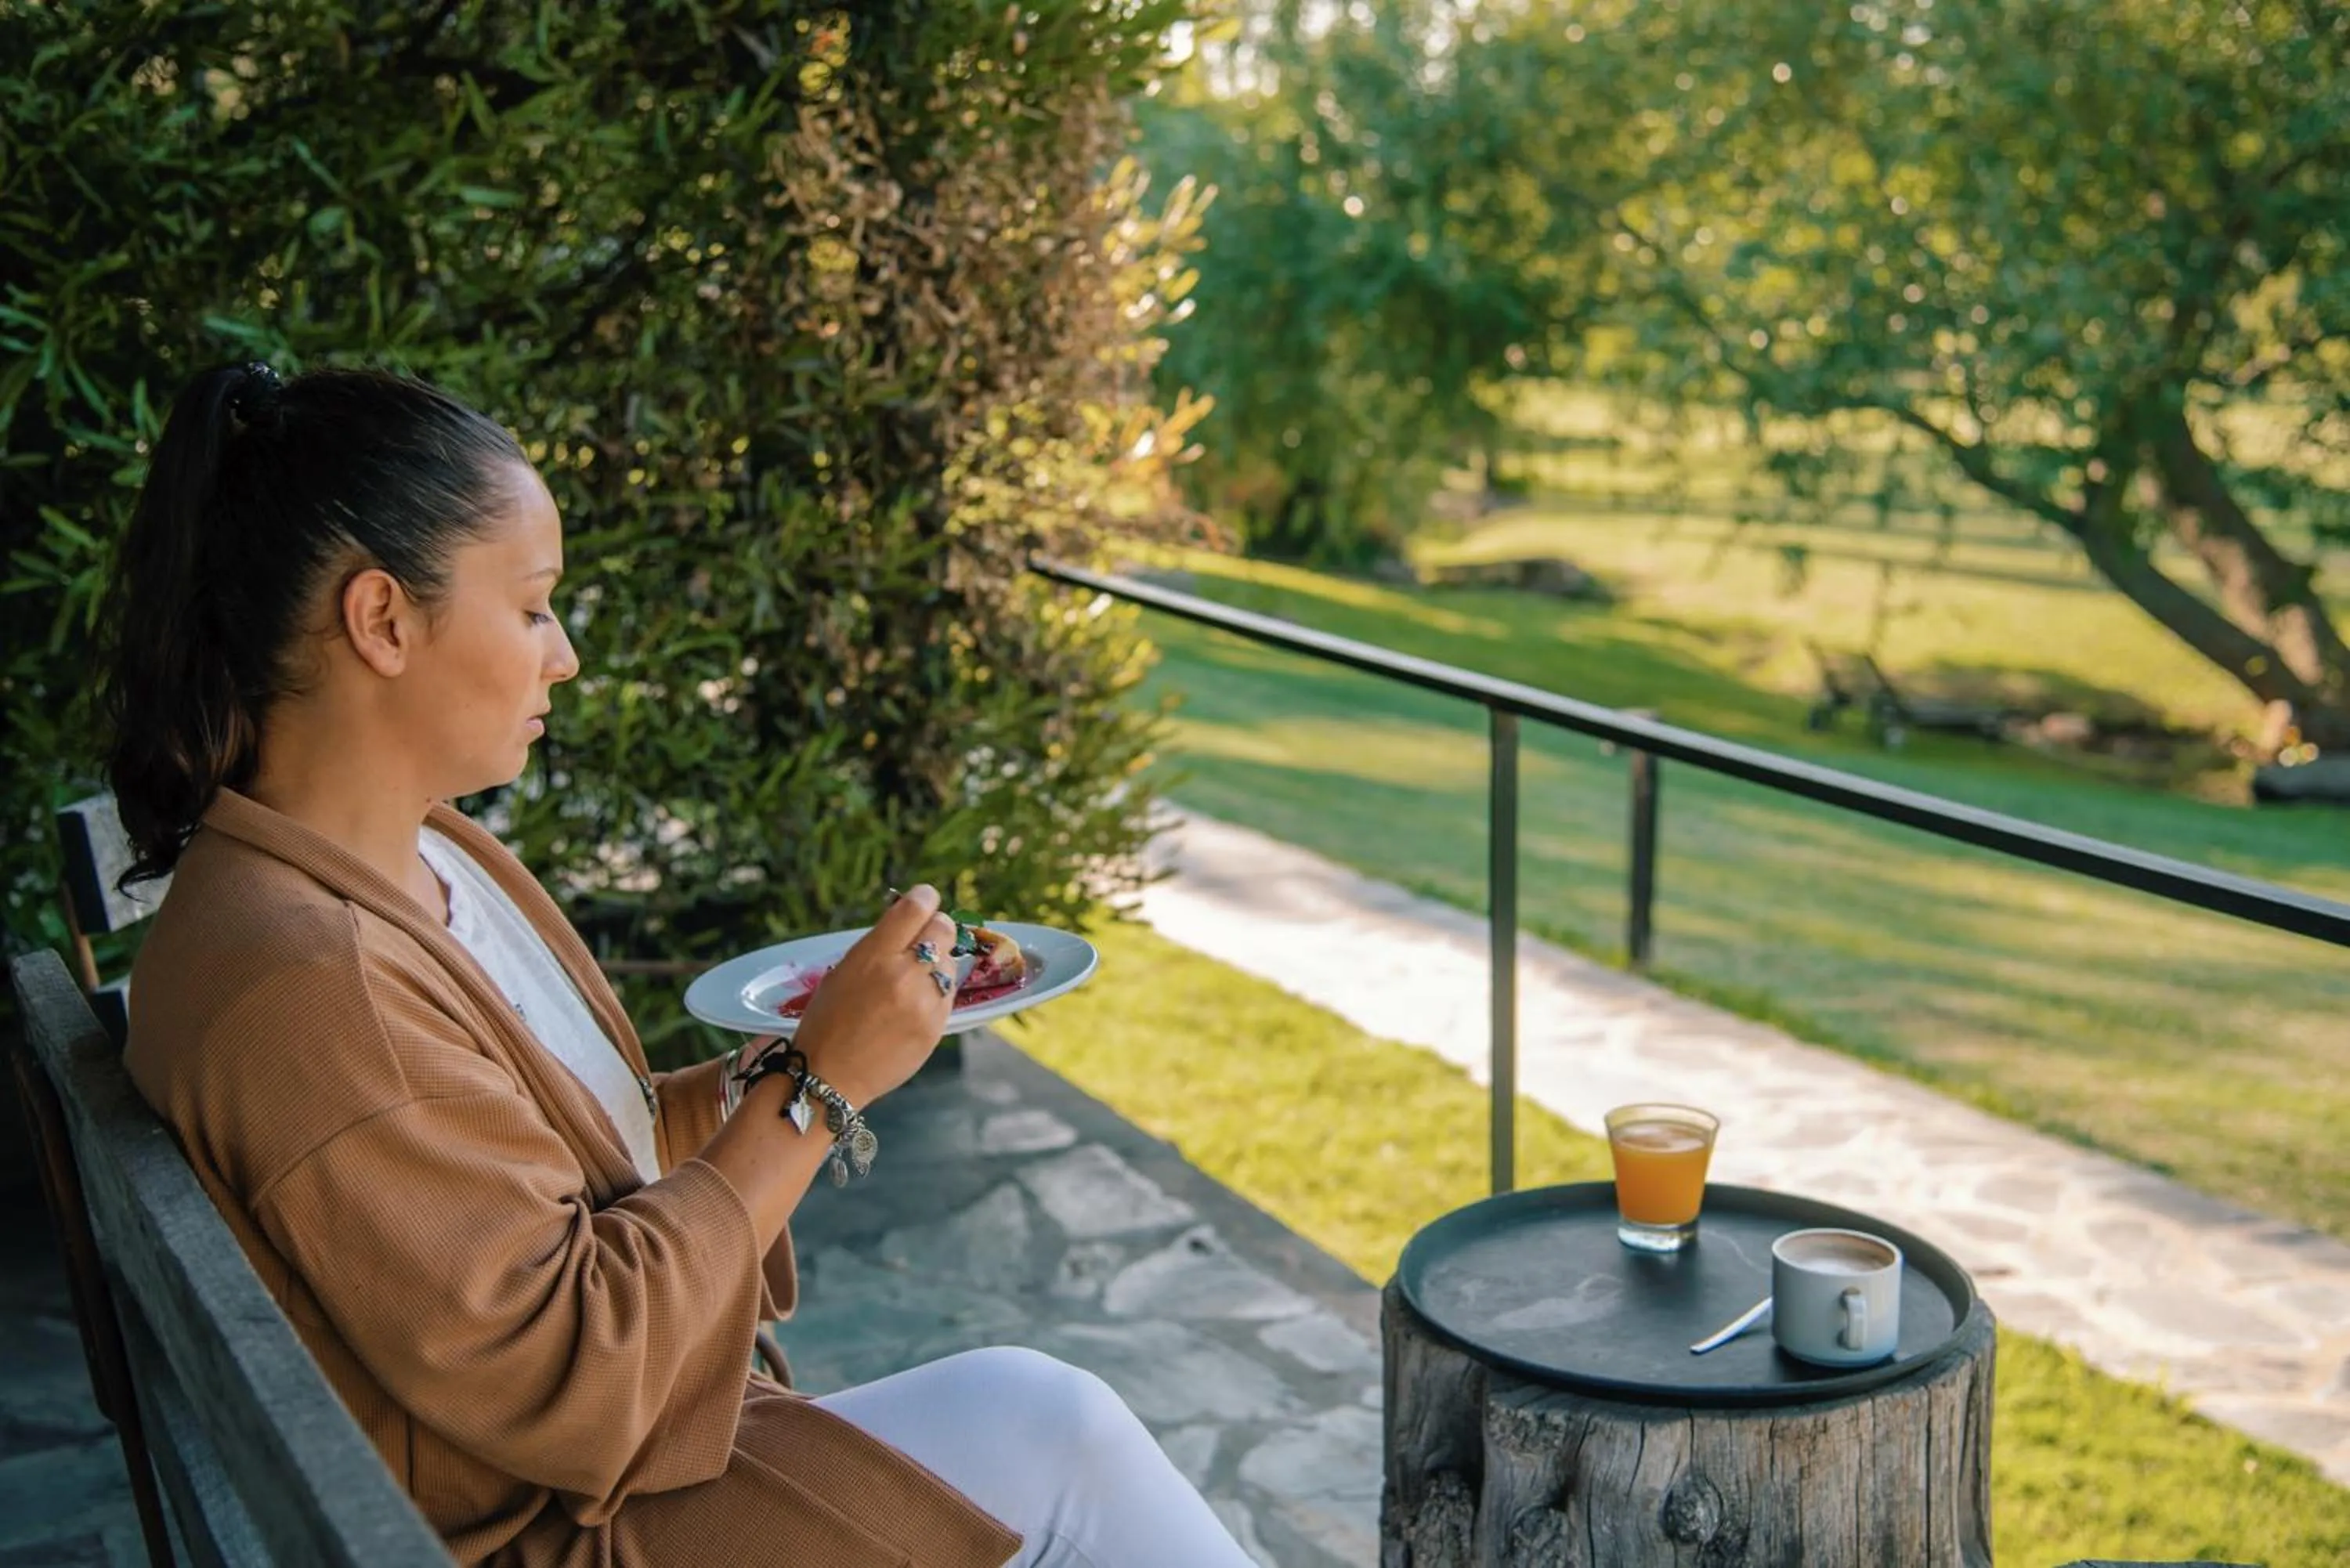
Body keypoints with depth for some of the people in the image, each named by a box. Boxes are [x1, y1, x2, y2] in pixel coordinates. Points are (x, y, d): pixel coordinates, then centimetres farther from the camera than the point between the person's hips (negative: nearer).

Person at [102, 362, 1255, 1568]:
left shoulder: (435, 857, 5)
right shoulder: (299, 981, -26)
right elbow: (569, 1385, -25)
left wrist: (777, 1065, -6)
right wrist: (819, 1088, -20)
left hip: (590, 1457, 8)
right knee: (1050, 1430, -11)